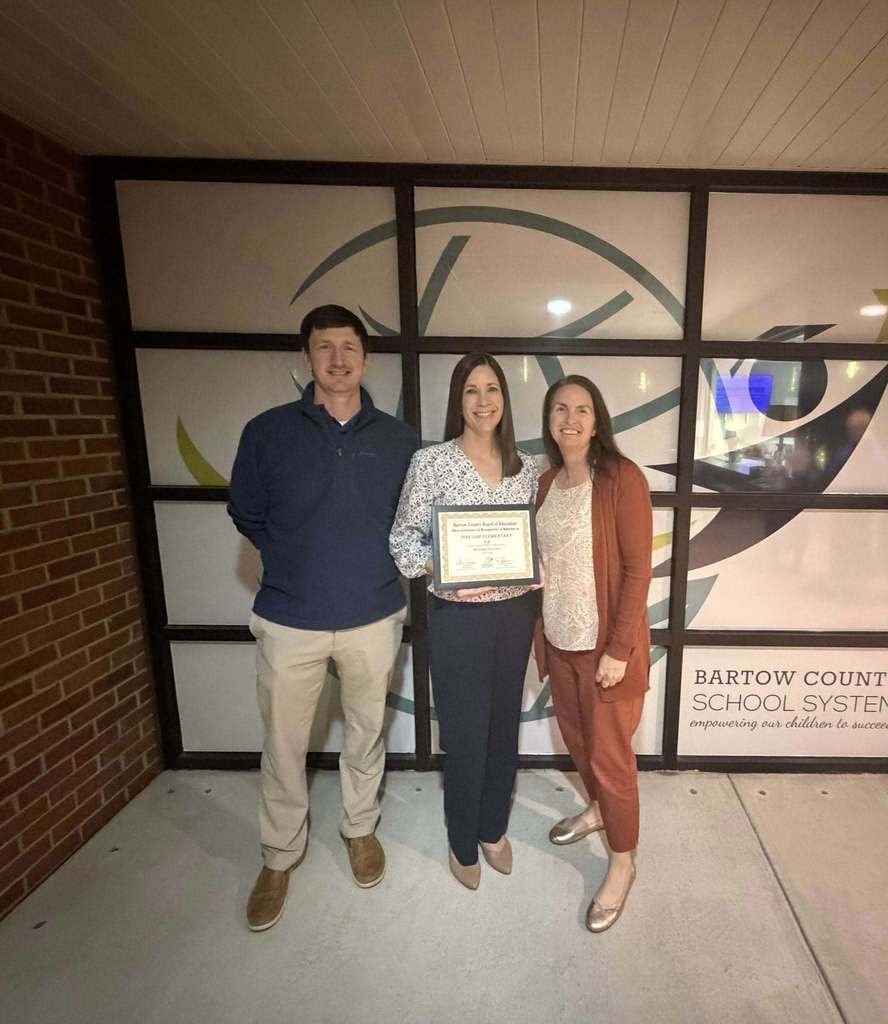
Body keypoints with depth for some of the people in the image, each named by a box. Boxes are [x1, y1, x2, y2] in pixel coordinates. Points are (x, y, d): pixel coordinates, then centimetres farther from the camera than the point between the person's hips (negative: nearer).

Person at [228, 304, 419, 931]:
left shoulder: (398, 440, -1)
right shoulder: (268, 432, -3)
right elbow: (246, 513, 5)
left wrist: (381, 556, -2)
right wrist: (296, 558, 0)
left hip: (374, 617, 1)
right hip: (289, 619, 0)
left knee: (367, 732, 19)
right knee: (283, 744, 13)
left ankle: (361, 827, 46)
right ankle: (280, 854, 40)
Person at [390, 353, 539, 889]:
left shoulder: (526, 466, 5)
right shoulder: (430, 462, -8)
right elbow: (404, 537, -6)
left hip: (516, 610, 4)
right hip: (458, 614, -4)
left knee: (504, 724, 19)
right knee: (465, 732, 8)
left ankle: (494, 829, 44)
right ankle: (463, 843, 37)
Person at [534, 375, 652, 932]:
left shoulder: (621, 477, -14)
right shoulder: (546, 482, 5)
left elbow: (638, 569, -15)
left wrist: (618, 649, -17)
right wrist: (540, 631, 9)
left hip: (605, 642, -6)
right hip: (559, 640, 6)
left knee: (609, 755, 8)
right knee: (576, 738, 23)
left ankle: (623, 862, 33)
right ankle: (598, 809, 51)